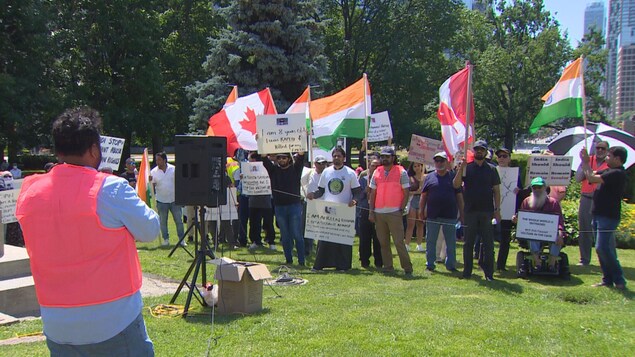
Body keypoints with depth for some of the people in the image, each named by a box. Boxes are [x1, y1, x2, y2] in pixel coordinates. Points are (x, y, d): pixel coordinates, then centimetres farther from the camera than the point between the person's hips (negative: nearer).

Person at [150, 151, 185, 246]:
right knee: (163, 221, 7)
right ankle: (166, 239, 18)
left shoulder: (173, 169, -1)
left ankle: (181, 239, 12)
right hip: (161, 201, 0)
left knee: (179, 220, 3)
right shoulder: (154, 172, -2)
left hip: (174, 199, 0)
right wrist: (149, 181, -24)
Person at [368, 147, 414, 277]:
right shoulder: (376, 172, 11)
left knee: (399, 242, -8)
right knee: (383, 242, 9)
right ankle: (388, 267, 17)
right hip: (378, 213, 5)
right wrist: (371, 211, 7)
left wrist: (401, 209, -8)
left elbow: (406, 193, 0)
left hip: (394, 213, -4)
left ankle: (407, 268, -1)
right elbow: (373, 193, 14)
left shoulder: (401, 172, 1)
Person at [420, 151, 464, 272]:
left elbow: (459, 197, 6)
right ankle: (430, 264, 16)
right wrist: (422, 212, 2)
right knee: (431, 241, 6)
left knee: (451, 242, 6)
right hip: (432, 216, 0)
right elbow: (423, 196, 8)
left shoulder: (453, 177, 5)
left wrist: (461, 214, 2)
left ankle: (451, 264, 16)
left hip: (450, 215, 0)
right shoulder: (429, 177, 6)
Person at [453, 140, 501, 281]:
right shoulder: (467, 167, 4)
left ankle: (489, 273, 7)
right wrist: (461, 168, -18)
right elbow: (456, 185, -6)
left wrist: (497, 209, 0)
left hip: (487, 211, 0)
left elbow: (496, 190, 7)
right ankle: (467, 272, 14)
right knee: (468, 243, 7)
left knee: (488, 243, 1)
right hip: (470, 211, 0)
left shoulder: (491, 169, 7)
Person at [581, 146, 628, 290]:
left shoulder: (617, 173, -17)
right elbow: (591, 175, 18)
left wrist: (585, 162, -8)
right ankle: (608, 279, 16)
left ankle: (619, 280, -7)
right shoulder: (609, 171, 14)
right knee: (604, 248, 11)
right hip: (600, 215, 10)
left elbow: (592, 178, -21)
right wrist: (585, 161, 5)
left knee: (602, 248, -15)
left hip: (608, 217, -10)